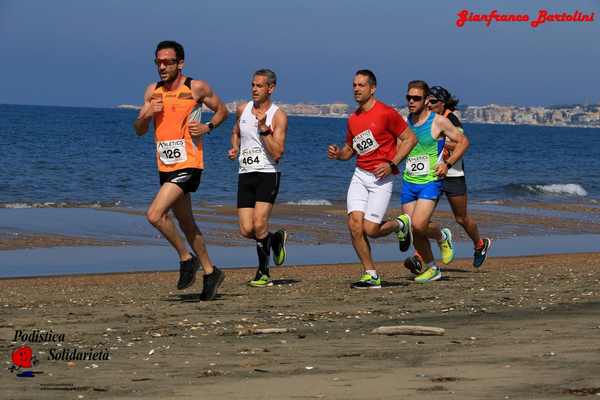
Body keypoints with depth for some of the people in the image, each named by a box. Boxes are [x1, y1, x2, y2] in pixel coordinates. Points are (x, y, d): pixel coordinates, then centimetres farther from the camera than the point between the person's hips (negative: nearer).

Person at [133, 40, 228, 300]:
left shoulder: (196, 88, -6)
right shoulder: (153, 91, 8)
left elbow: (221, 110, 8)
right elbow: (139, 130, 10)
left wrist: (208, 127, -10)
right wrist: (146, 115, -11)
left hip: (188, 165, -7)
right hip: (165, 167, 7)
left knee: (155, 215, -20)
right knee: (186, 223, 16)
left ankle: (186, 258, -2)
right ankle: (210, 272, 30)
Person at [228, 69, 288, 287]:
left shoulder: (278, 116, -6)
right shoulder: (243, 109, 10)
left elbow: (277, 153, -14)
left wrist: (263, 128, -22)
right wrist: (234, 148, 11)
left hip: (268, 174, -5)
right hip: (245, 174, 5)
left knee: (259, 225, -18)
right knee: (246, 230, -5)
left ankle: (263, 272, 1)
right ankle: (277, 239, 27)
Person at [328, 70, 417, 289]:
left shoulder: (386, 113, -9)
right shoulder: (353, 119, 11)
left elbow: (410, 139, -6)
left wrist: (391, 164, -15)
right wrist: (338, 154, 0)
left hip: (381, 178, -6)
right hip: (360, 176, 6)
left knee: (370, 229, -11)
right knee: (354, 224, -9)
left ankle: (400, 224, 22)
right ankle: (371, 275, 1)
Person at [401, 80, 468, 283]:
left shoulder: (438, 121, -7)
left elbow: (463, 141, 1)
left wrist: (448, 163, -10)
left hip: (430, 182, -5)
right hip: (408, 182, 5)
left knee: (418, 226, -19)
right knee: (413, 231, 3)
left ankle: (443, 237, 13)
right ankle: (431, 268, 21)